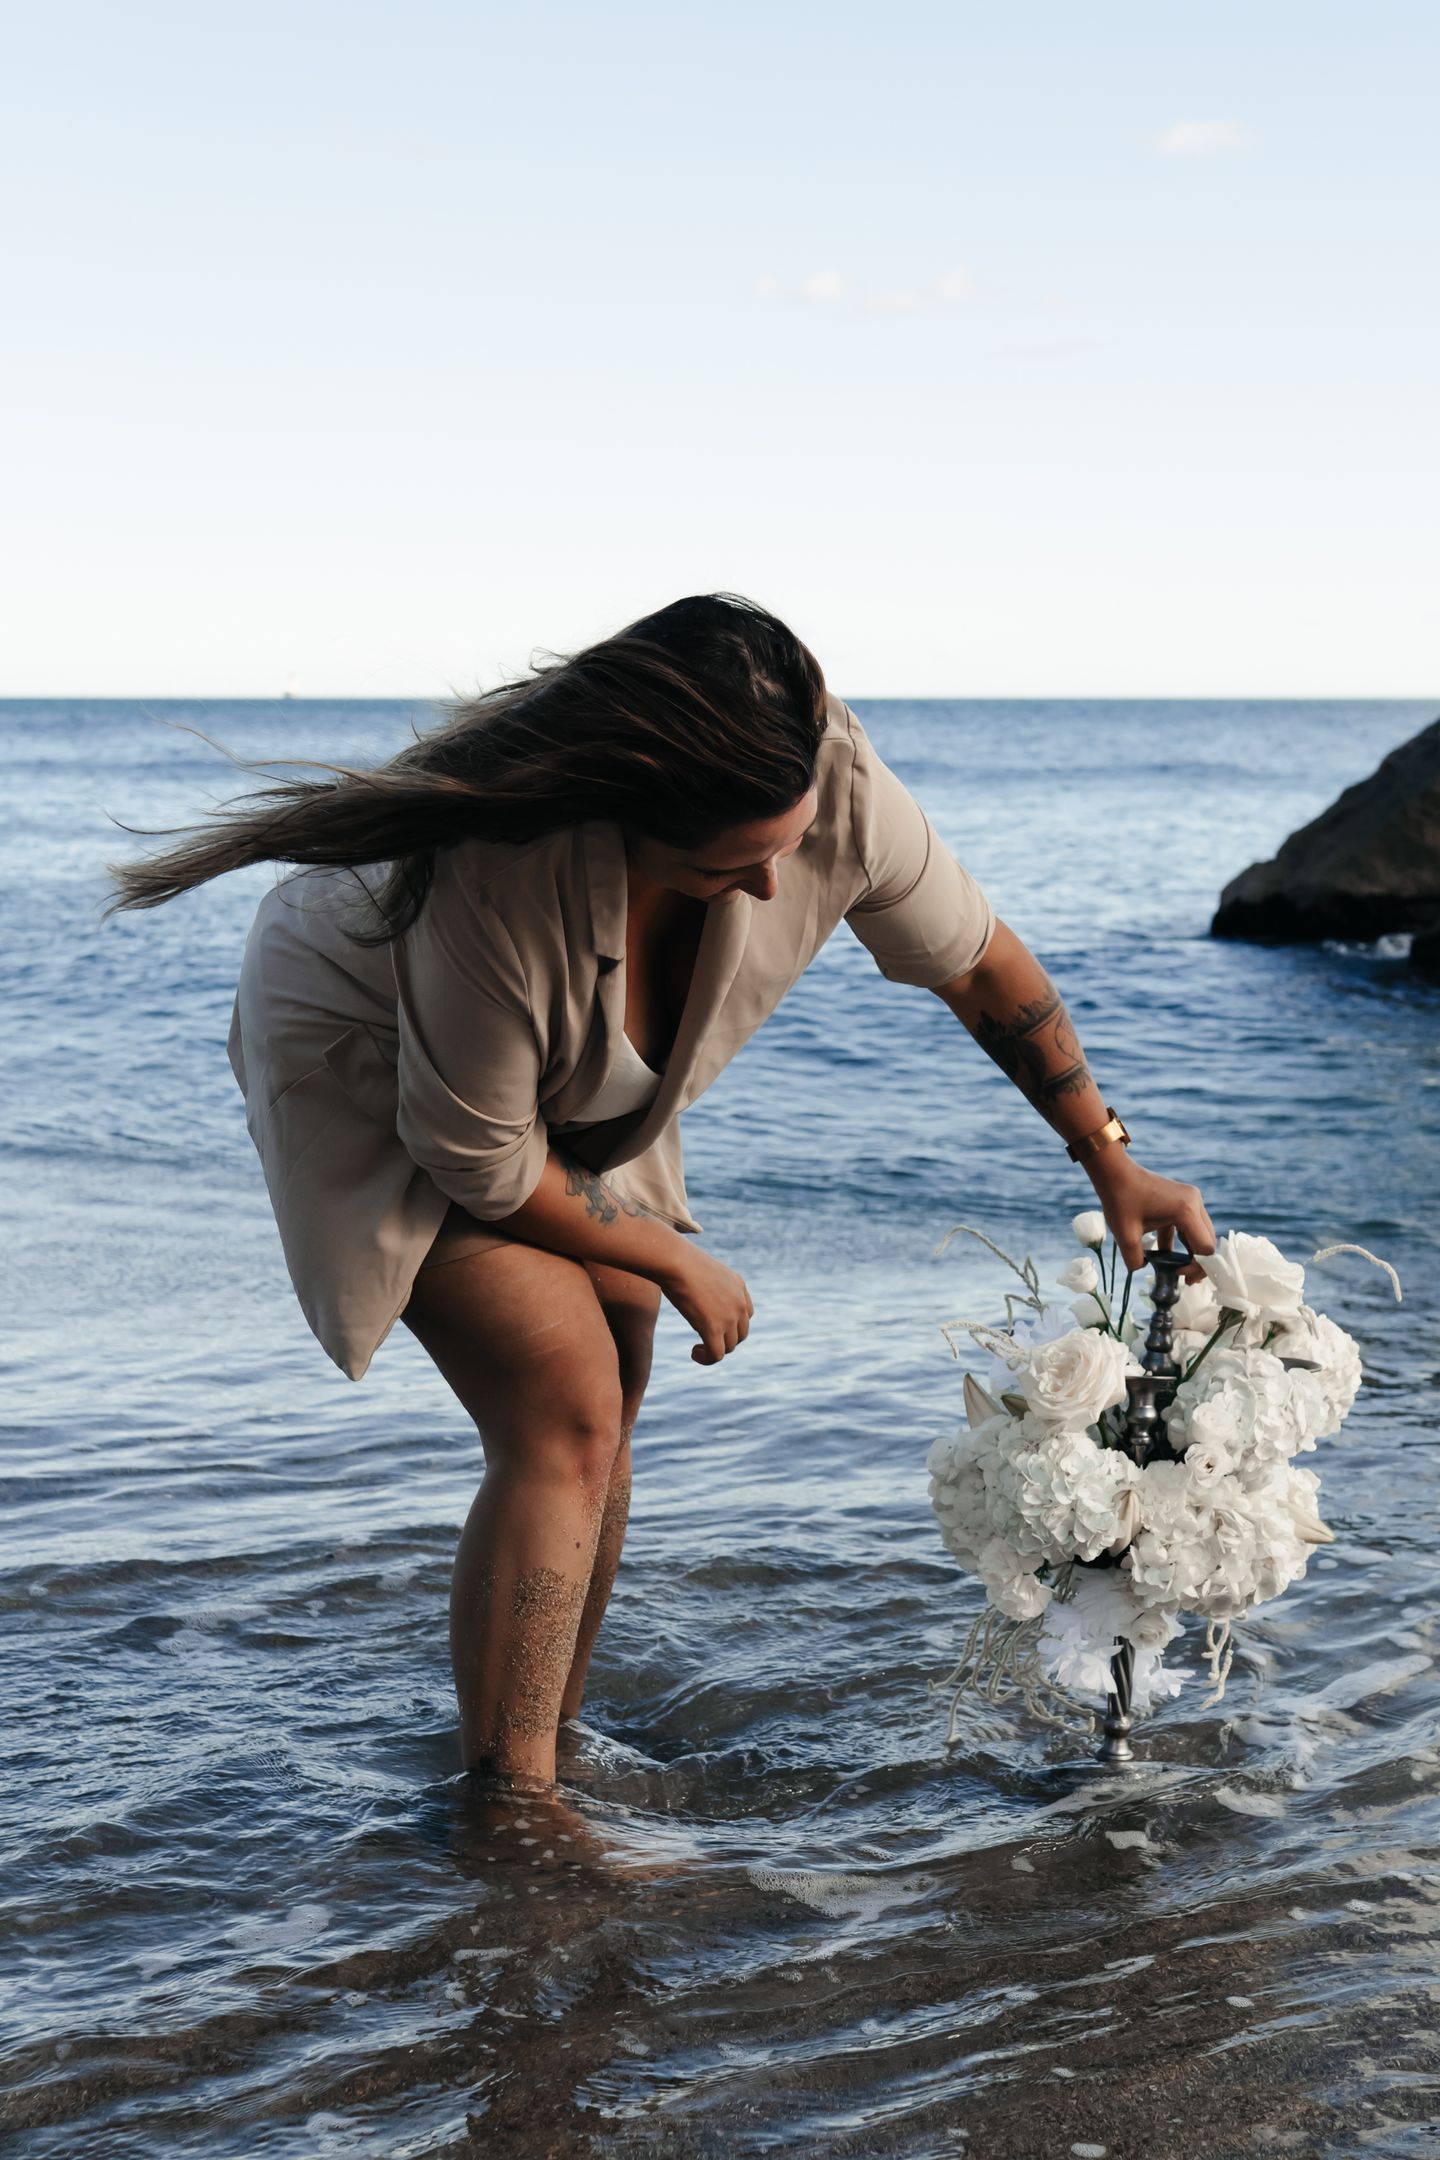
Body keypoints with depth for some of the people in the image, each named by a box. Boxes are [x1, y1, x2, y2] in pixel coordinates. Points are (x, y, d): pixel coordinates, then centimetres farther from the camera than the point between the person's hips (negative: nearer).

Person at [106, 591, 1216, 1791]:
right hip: (372, 1068, -6)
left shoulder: (832, 785, -29)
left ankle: (553, 1743, 23)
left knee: (610, 1395, 6)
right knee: (564, 1411, -18)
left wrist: (1113, 1162, -1)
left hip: (577, 1081, 6)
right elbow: (482, 1167, -27)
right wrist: (678, 1264, -13)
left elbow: (982, 962, -9)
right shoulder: (498, 883, -43)